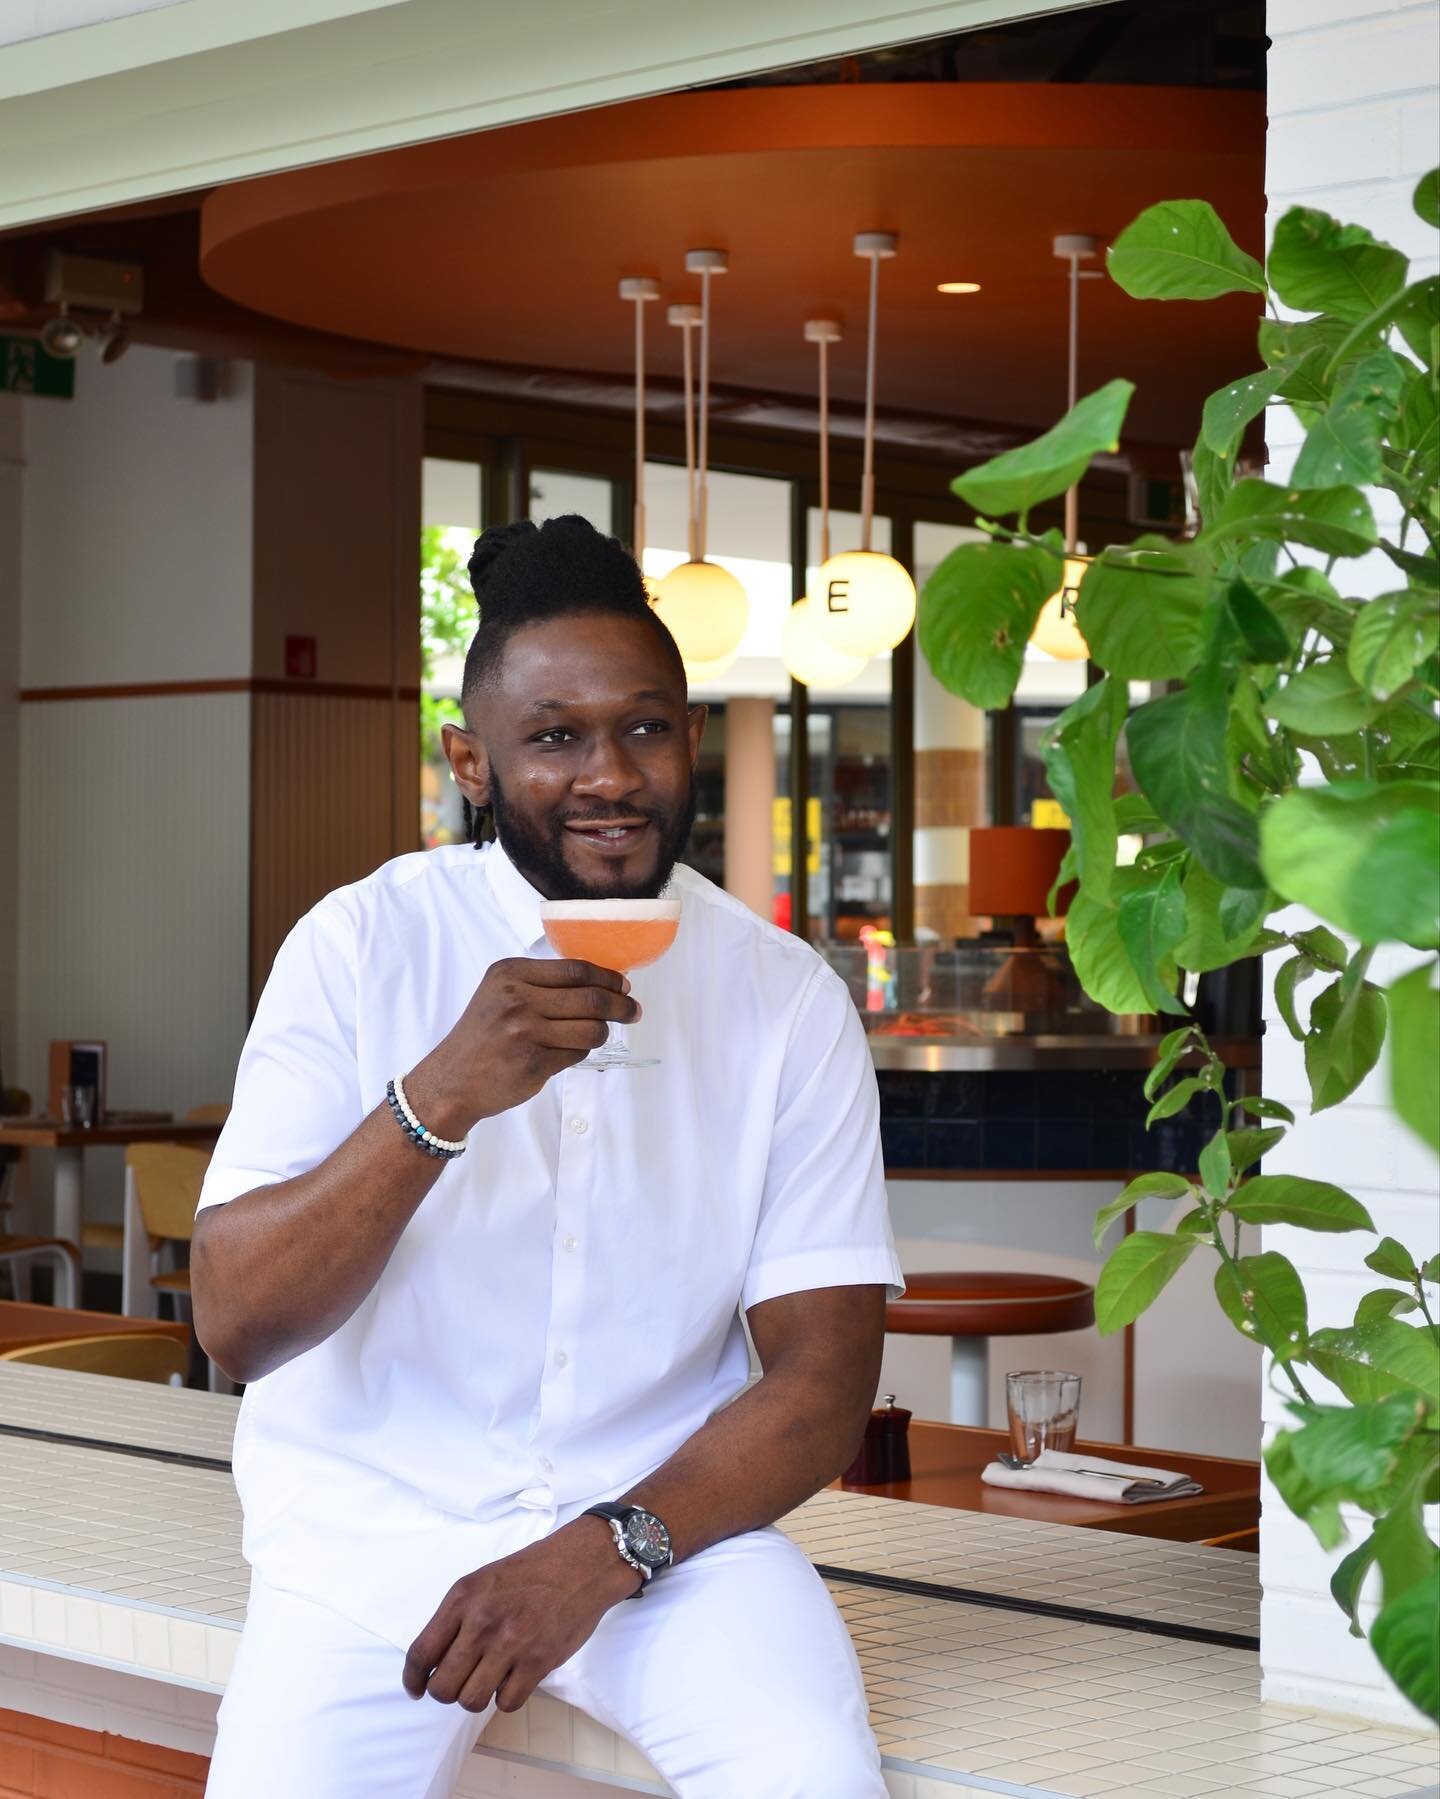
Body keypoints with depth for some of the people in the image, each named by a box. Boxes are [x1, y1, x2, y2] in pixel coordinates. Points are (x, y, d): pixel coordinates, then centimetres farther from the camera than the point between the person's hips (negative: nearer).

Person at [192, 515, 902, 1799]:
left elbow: (822, 1385, -2)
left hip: (669, 1513, 0)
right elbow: (236, 1327, -11)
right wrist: (440, 1097, -25)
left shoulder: (791, 999, -1)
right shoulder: (361, 944, -4)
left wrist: (600, 1555, -18)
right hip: (377, 1512, 0)